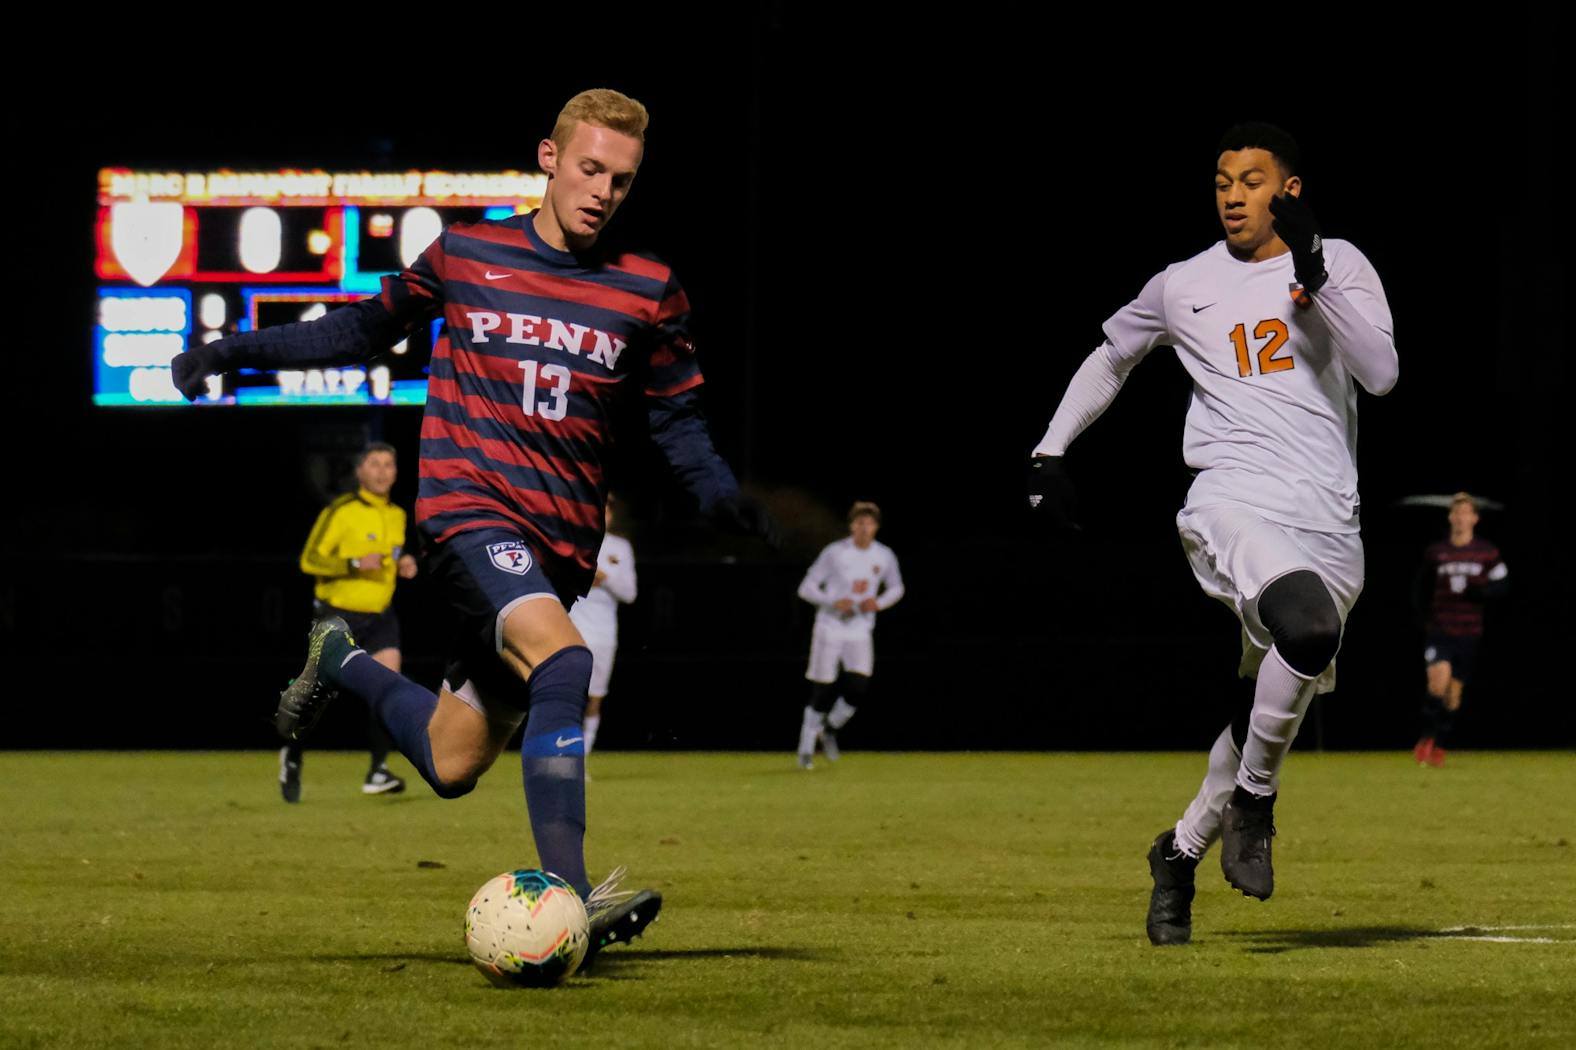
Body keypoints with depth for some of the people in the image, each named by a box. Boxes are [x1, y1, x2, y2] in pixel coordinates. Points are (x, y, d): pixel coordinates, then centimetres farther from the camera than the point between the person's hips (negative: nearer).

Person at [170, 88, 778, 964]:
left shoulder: (648, 291, 6)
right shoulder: (464, 257, 3)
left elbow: (677, 416, 14)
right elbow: (366, 329, 17)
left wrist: (721, 496, -6)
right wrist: (234, 351, 11)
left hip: (560, 544, 4)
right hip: (469, 508, -4)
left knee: (451, 766, 5)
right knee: (562, 662, -31)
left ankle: (343, 663, 35)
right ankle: (568, 902, -34)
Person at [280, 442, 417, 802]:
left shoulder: (397, 515, 10)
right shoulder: (341, 511, -11)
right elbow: (309, 560, -14)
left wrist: (402, 566, 4)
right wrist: (355, 564, -25)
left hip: (379, 615, 4)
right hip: (338, 614, -4)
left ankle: (378, 772, -14)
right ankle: (292, 756, 29)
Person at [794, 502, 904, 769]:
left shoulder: (884, 556, 1)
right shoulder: (834, 553, -9)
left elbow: (896, 588, 16)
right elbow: (806, 588, -6)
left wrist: (879, 603, -5)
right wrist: (833, 602, -22)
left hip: (860, 632, 3)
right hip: (830, 629, -3)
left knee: (858, 689, -11)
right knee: (822, 692, -3)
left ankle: (830, 730, 18)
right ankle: (806, 750, 10)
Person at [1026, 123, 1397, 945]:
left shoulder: (1339, 265, 8)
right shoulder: (1184, 286, 10)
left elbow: (1381, 373, -7)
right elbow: (1112, 356, 28)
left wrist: (1314, 281, -17)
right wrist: (1049, 452, 20)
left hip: (1331, 530, 3)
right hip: (1234, 506, -3)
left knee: (1269, 710, 6)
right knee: (1308, 627, -34)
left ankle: (1180, 853, 29)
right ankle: (1253, 801, -14)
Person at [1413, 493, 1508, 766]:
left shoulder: (1488, 553, 2)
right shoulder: (1435, 553, 5)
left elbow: (1501, 586, 1)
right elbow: (1422, 587, 18)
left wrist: (1473, 590, -16)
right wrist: (1428, 609, 1)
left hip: (1469, 631, 1)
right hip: (1439, 629, -1)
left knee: (1454, 692, 6)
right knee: (1438, 681, -20)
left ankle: (1439, 746, 21)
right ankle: (1427, 738, -3)